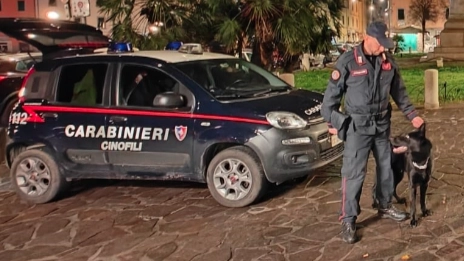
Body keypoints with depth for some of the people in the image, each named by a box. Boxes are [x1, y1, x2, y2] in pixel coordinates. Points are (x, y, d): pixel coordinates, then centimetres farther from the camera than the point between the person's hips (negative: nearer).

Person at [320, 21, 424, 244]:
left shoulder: (388, 61, 2)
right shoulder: (348, 61, -13)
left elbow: (399, 92, 13)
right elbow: (332, 93, -7)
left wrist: (412, 115, 10)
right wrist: (331, 122, -4)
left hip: (382, 124, 6)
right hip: (357, 126, -5)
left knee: (386, 167, 17)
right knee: (353, 172, -7)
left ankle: (385, 207, 36)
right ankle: (348, 220, 0)